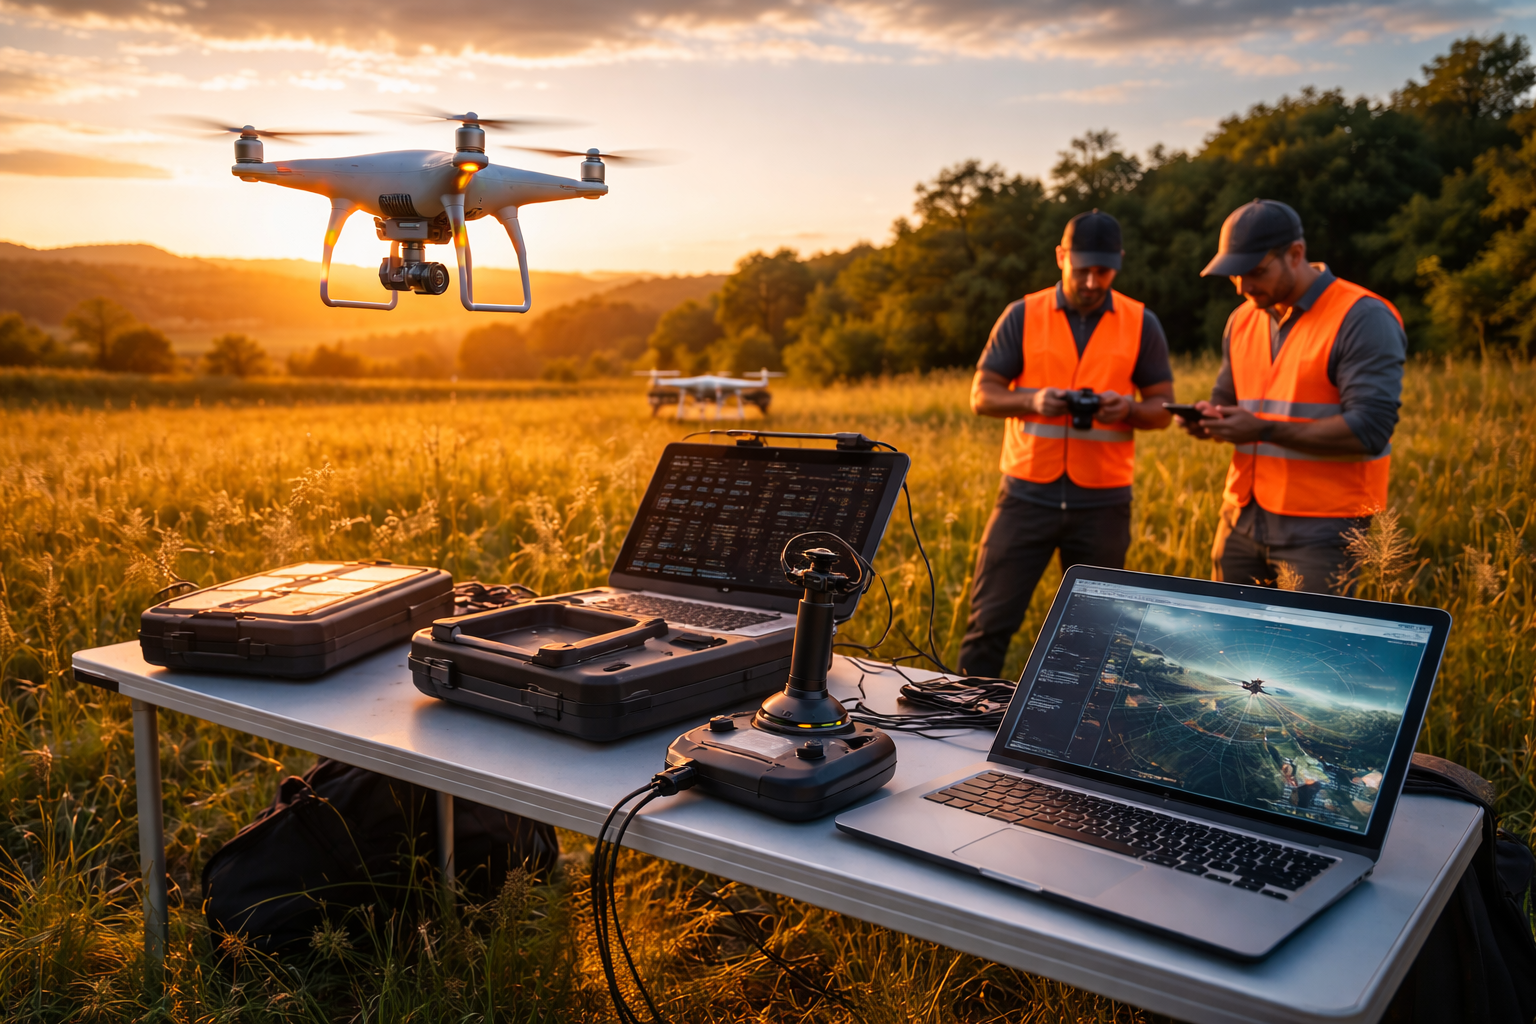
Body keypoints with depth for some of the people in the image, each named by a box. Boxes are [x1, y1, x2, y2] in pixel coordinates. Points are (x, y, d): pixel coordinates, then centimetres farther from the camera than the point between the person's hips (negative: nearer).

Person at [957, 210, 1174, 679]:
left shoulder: (1141, 324, 6)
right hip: (1028, 494, -1)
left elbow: (1162, 408, 9)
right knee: (991, 619, -2)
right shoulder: (1023, 316, 3)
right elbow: (981, 395, 1)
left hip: (1103, 500, 1)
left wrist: (1129, 410, -14)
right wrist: (1032, 401, -19)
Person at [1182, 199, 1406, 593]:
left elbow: (1369, 429, -18)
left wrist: (1263, 430, -23)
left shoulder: (1362, 318, -10)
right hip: (1242, 517, 7)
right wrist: (1210, 419, -2)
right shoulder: (1242, 320, 13)